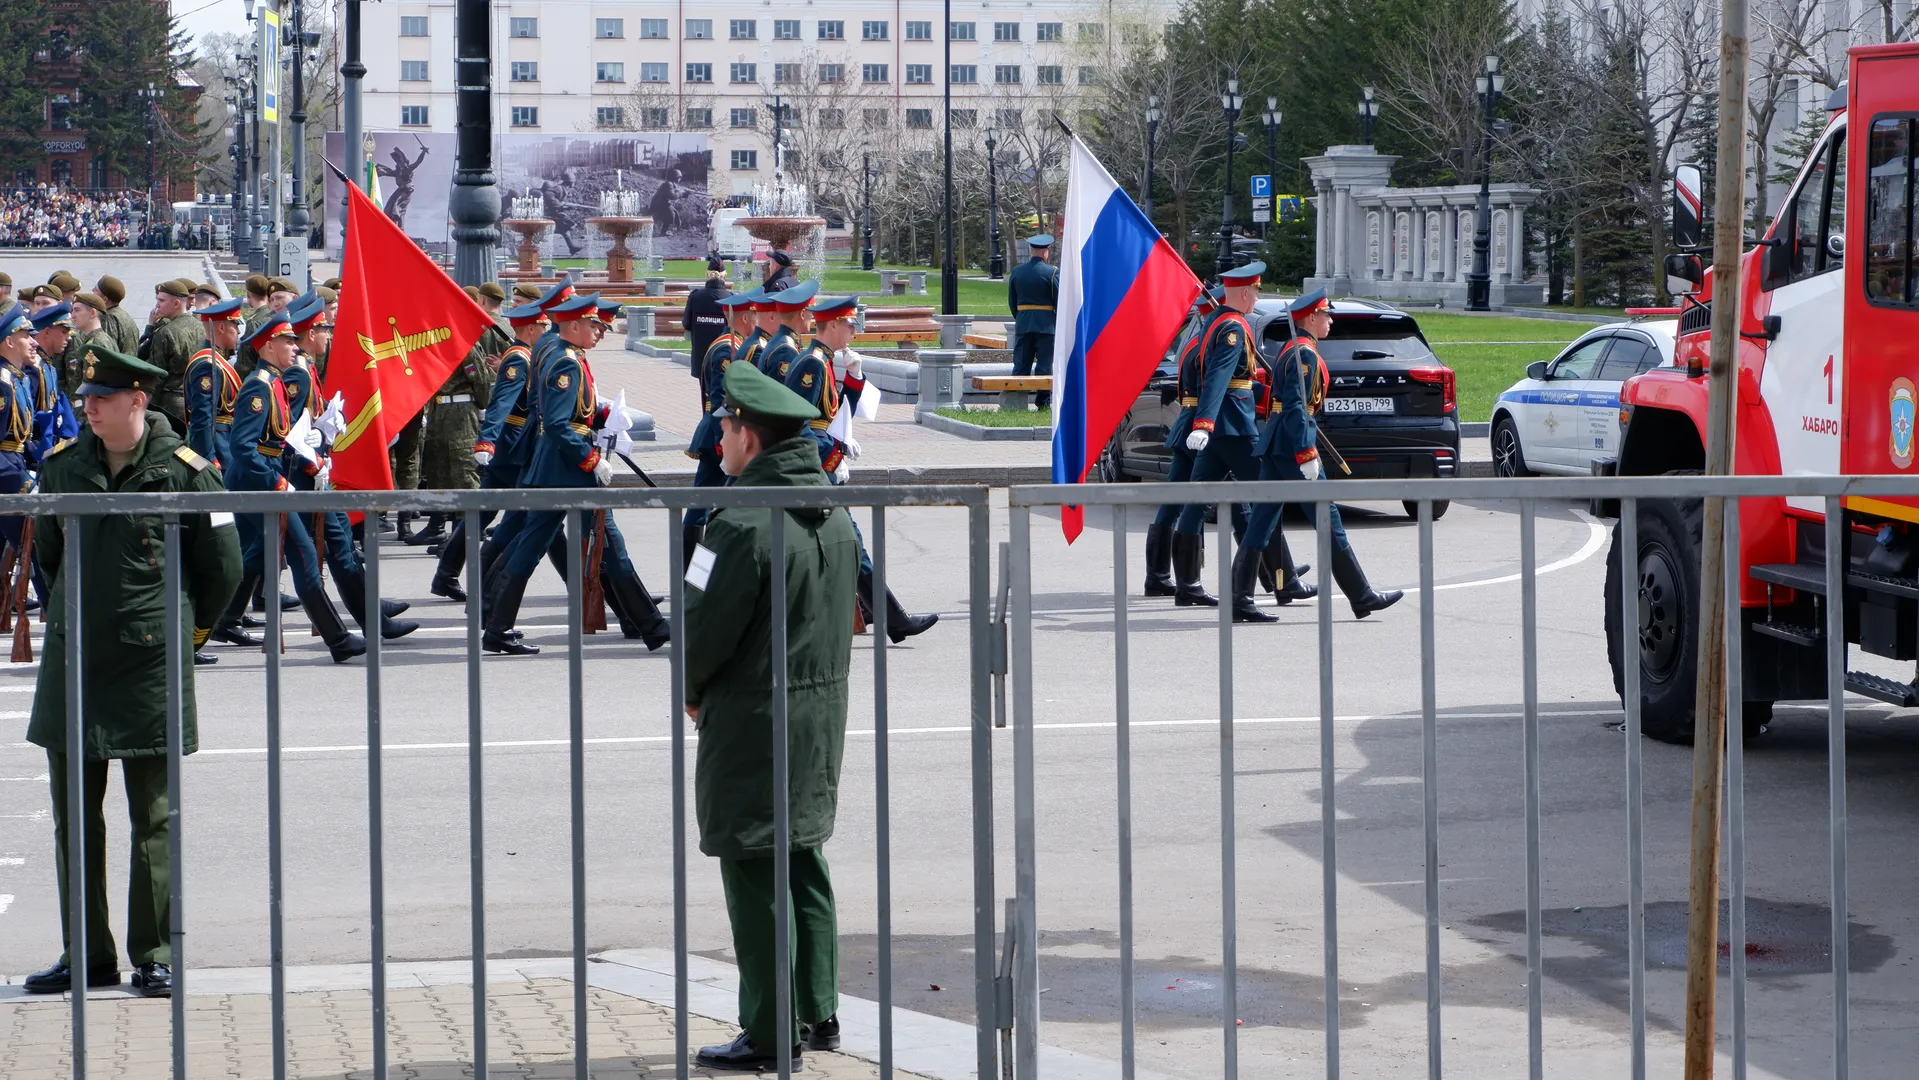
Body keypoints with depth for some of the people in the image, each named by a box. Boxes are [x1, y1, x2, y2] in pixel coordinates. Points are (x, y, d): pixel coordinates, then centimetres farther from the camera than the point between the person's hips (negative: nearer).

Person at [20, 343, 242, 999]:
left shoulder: (184, 470, -6)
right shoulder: (62, 468, 6)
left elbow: (222, 567, 3)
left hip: (152, 666, -4)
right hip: (71, 663, 4)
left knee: (153, 820, 1)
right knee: (74, 816, 7)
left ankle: (155, 956, 8)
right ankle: (86, 956, 15)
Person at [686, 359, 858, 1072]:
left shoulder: (743, 524, -20)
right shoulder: (835, 516, 7)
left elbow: (702, 629, -18)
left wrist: (692, 691, 2)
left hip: (754, 724, -8)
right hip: (822, 717, 8)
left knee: (755, 874, -1)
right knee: (804, 865, 18)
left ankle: (771, 1035, 3)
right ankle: (817, 1015, 24)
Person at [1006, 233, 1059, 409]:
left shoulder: (1016, 272, 3)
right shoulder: (1052, 273, -9)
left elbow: (1011, 301, 9)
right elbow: (1059, 301, -7)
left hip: (1022, 324, 3)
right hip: (1046, 325, -3)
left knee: (1020, 366, 7)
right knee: (1044, 366, 2)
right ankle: (1043, 400, 2)